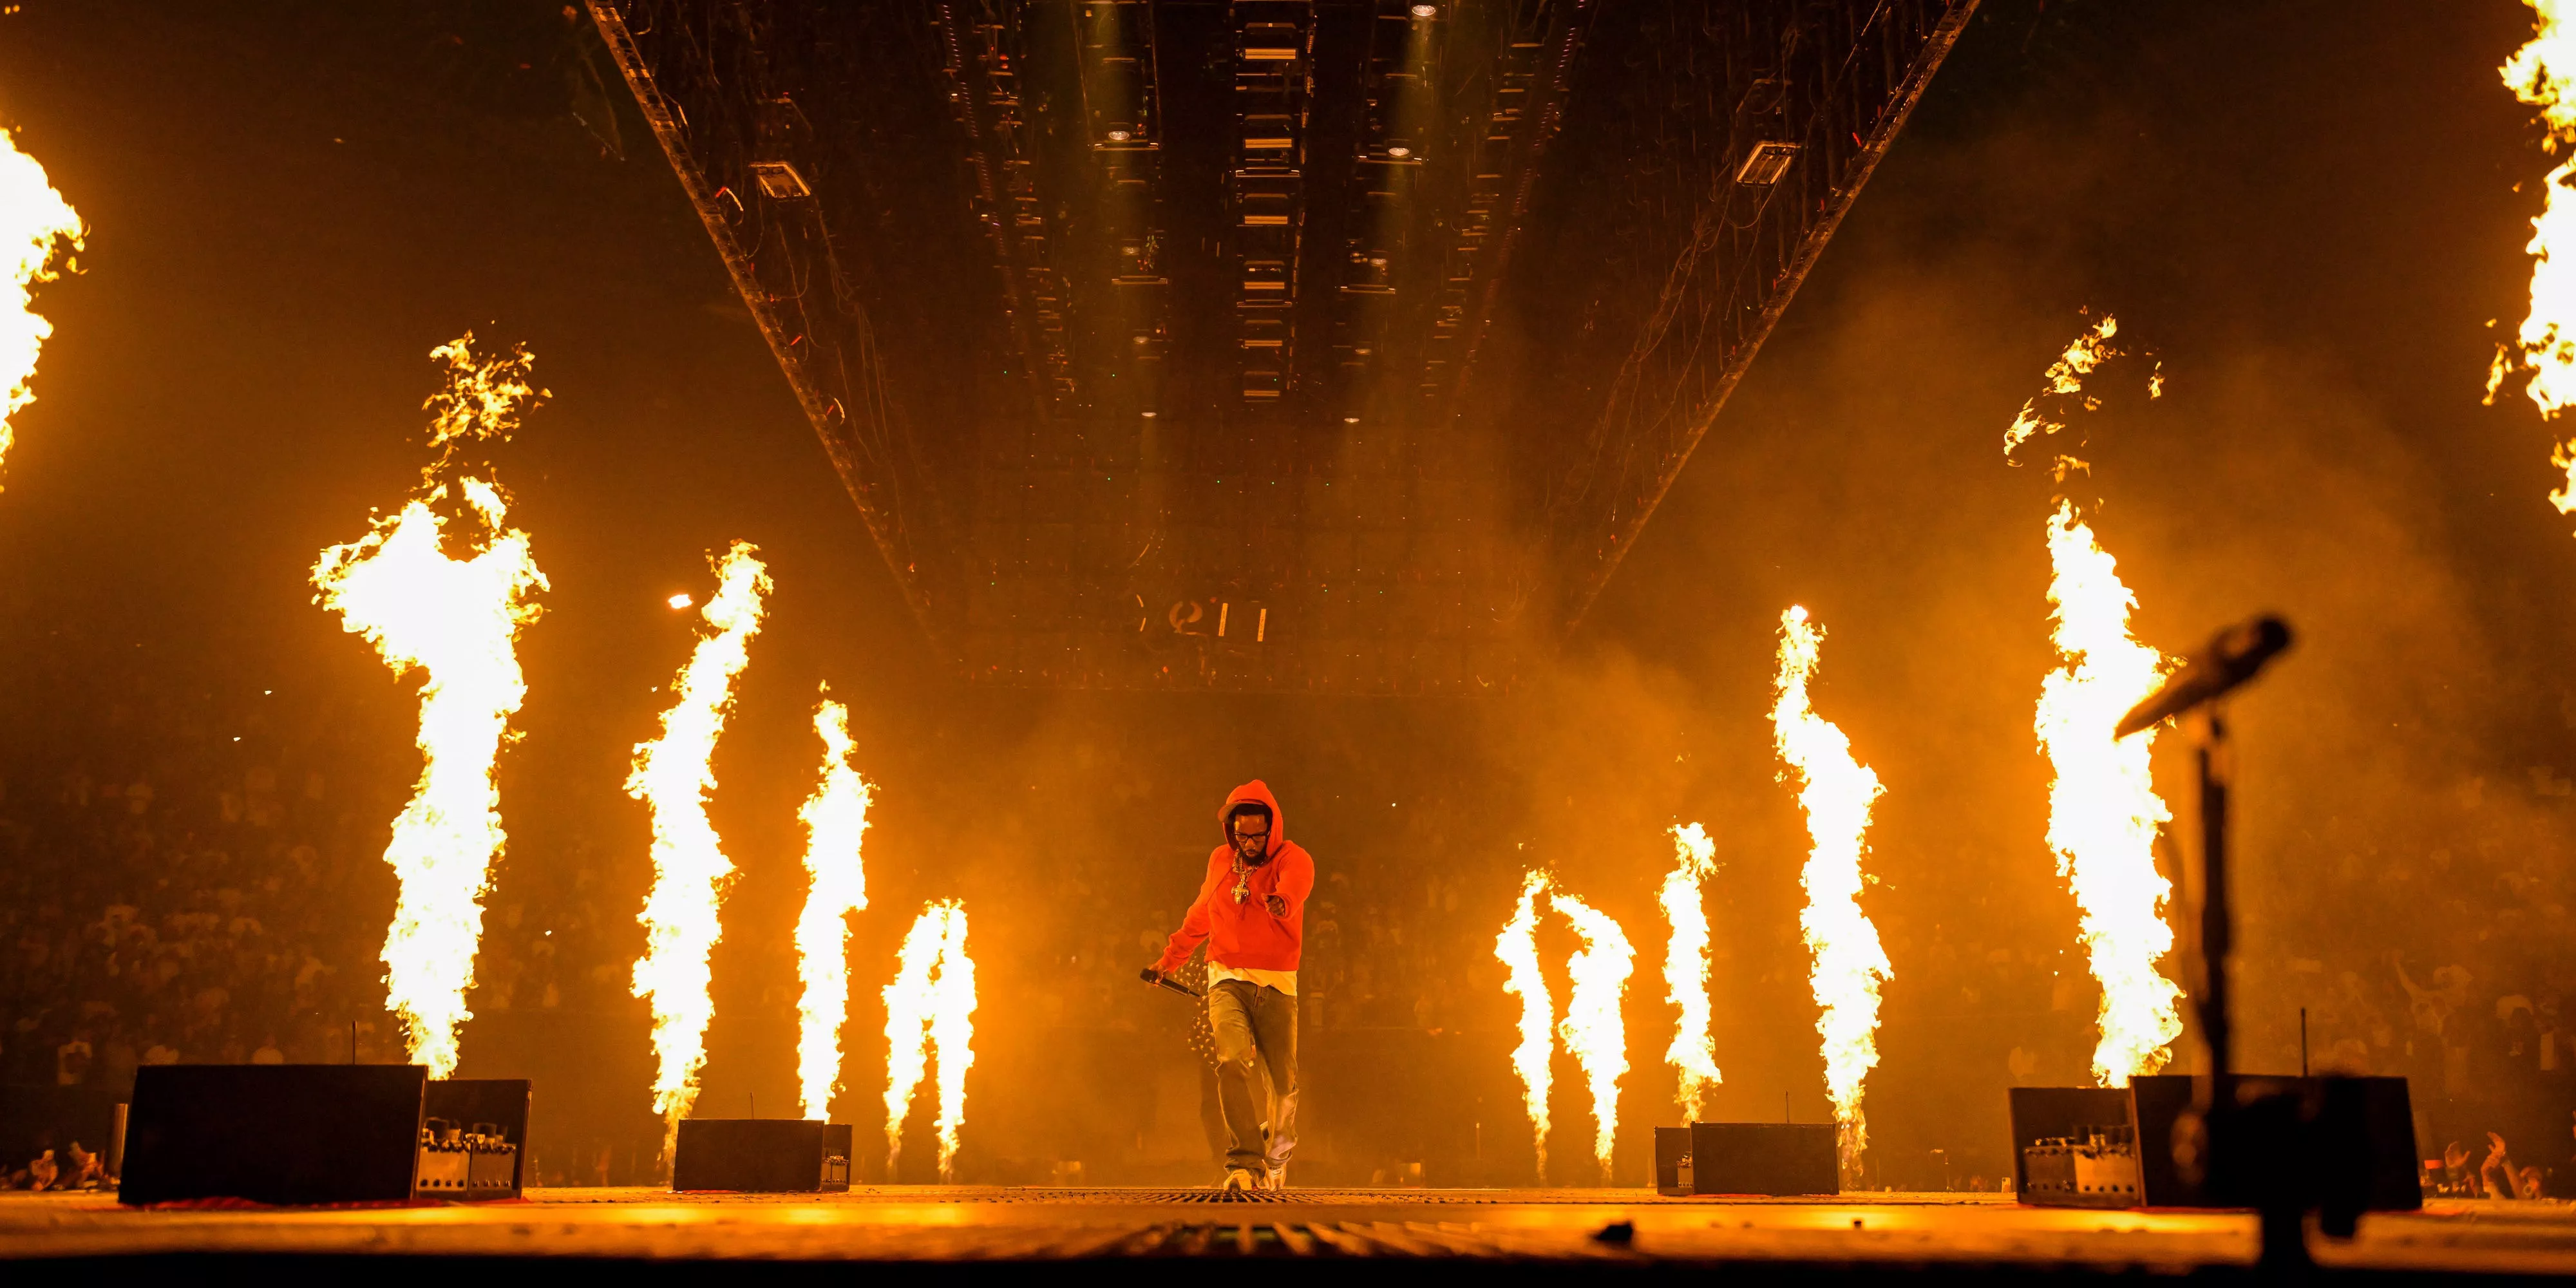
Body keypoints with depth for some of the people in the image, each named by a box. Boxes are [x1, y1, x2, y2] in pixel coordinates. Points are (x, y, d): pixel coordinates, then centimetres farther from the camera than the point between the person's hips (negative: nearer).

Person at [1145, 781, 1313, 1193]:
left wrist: (1282, 900, -53)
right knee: (1231, 1061, -23)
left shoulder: (1292, 858, -4)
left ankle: (1277, 1156, 30)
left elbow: (1296, 883, -30)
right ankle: (1246, 1163, -24)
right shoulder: (1220, 861, 9)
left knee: (1285, 1082, 1)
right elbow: (1199, 917, 25)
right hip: (1227, 979, 2)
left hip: (1277, 985, -1)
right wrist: (1168, 960, 30)